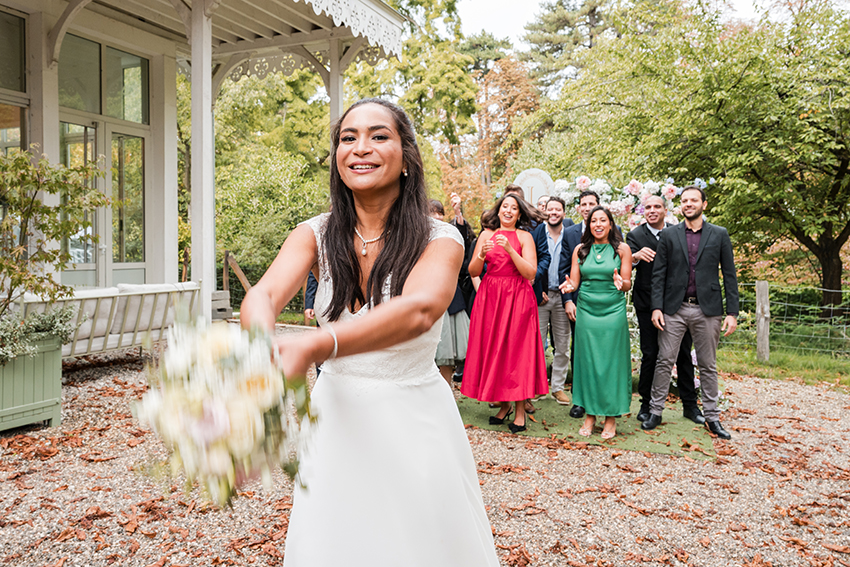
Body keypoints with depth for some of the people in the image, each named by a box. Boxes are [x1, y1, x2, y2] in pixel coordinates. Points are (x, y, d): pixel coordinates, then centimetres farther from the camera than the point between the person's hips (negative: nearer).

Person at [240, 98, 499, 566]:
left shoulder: (440, 240, -15)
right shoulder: (315, 235, -6)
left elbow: (419, 310, -35)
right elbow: (263, 295, -23)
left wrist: (316, 347, -52)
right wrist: (263, 346, -47)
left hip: (415, 421, -2)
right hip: (337, 416, 3)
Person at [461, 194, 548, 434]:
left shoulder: (524, 236, 2)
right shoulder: (487, 234, 9)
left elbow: (531, 272, -10)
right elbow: (473, 271, 4)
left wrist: (510, 249, -19)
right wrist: (482, 255, -15)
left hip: (517, 298, -3)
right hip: (489, 297, 3)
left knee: (517, 350, -2)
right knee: (492, 350, 5)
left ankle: (520, 410, 5)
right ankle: (503, 404, 19)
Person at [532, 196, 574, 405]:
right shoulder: (536, 234, 0)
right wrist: (538, 292, -8)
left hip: (562, 295, 2)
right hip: (541, 294, -1)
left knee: (562, 346, 8)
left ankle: (558, 386, 20)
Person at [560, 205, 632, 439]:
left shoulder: (622, 249, 1)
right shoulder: (580, 250, 7)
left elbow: (628, 285, 0)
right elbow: (574, 282, 7)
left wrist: (621, 282, -22)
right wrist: (569, 286, -16)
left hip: (613, 311, -2)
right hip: (586, 311, 2)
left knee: (611, 361, 1)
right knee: (587, 361, 4)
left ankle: (611, 417, 12)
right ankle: (590, 414, 15)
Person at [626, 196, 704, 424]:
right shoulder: (636, 236, -1)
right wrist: (636, 256, -38)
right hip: (648, 305, -2)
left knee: (684, 354, 9)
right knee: (650, 355, 2)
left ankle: (690, 405, 21)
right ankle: (647, 404, 16)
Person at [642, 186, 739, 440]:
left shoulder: (719, 235, 6)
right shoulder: (669, 235, 6)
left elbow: (729, 275, 4)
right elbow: (658, 274, 4)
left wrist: (732, 312, -2)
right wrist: (656, 307, -6)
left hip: (707, 309, 0)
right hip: (674, 309, 0)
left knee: (708, 366, 9)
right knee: (664, 361, 2)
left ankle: (712, 417, 19)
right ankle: (655, 411, 12)